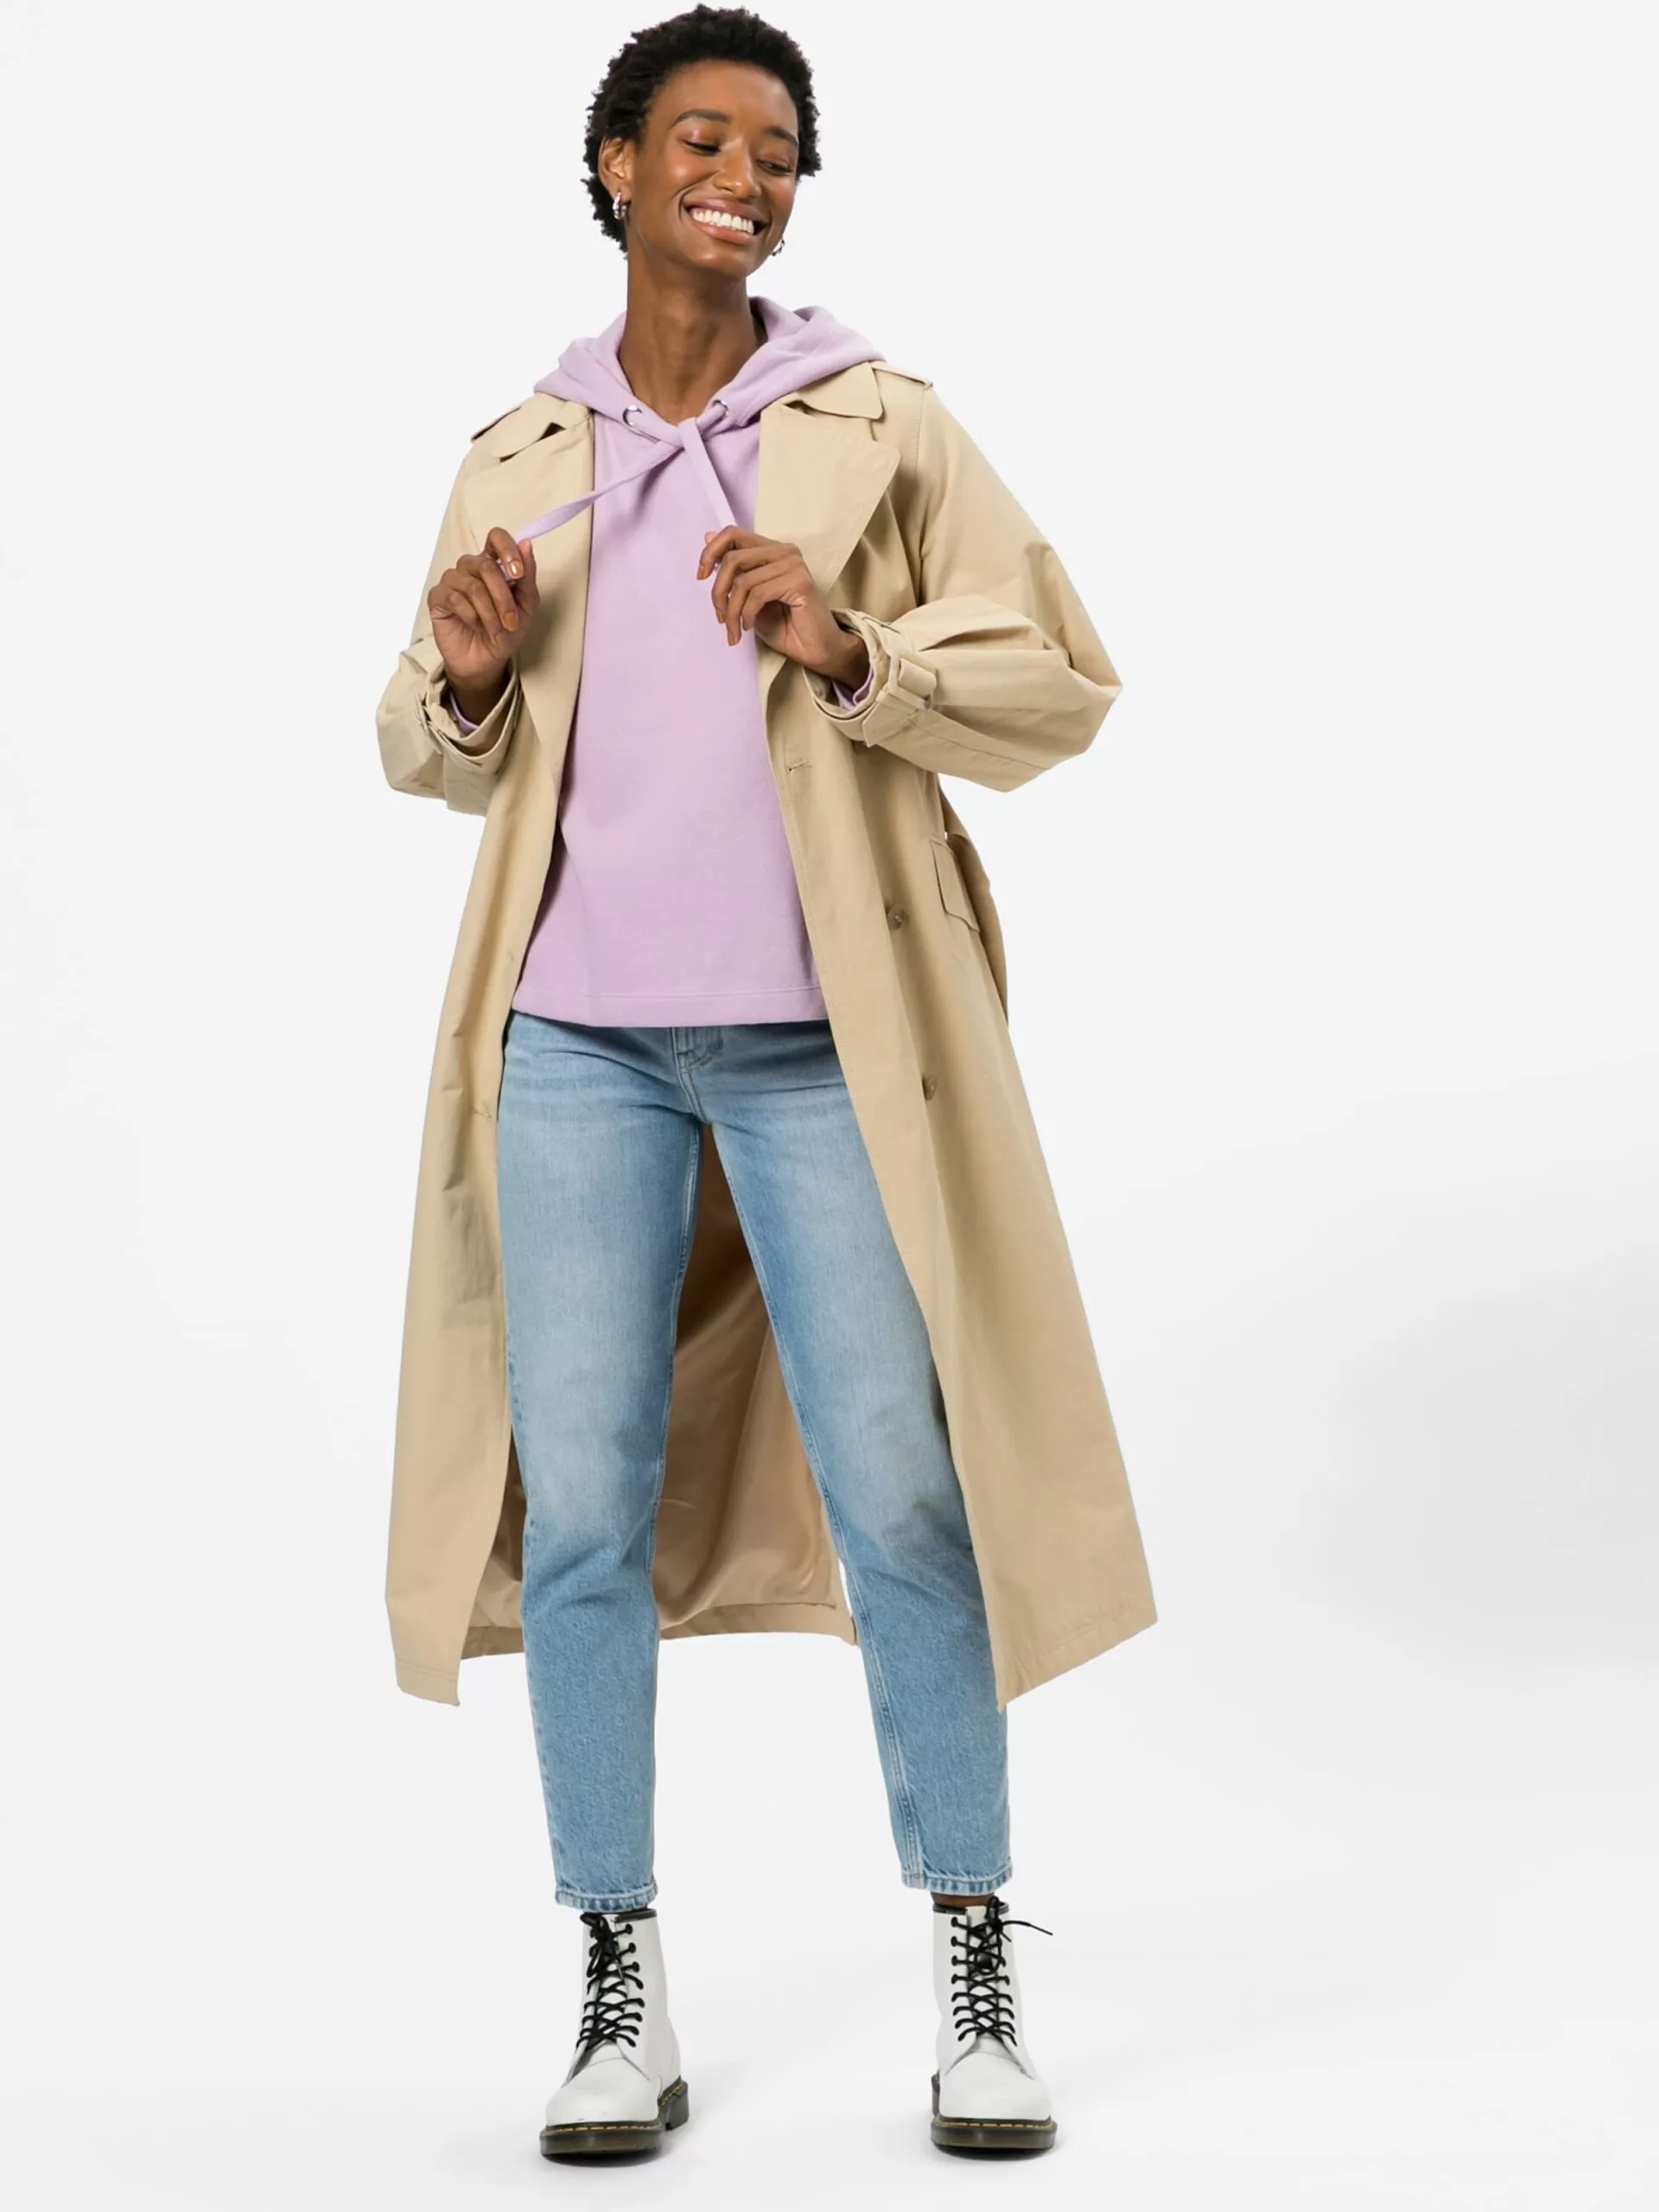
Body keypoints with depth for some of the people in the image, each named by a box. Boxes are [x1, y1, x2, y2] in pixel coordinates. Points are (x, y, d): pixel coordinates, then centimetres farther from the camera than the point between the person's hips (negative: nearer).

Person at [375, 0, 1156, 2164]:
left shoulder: (879, 418, 2)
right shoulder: (524, 450, 10)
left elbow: (1068, 685, -4)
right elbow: (429, 756, 16)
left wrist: (850, 654, -20)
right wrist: (467, 673, -6)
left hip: (819, 1040, -2)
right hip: (584, 1038, 2)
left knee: (899, 1495, -3)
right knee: (582, 1508, 0)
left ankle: (980, 1971, 11)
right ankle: (622, 1990, 11)